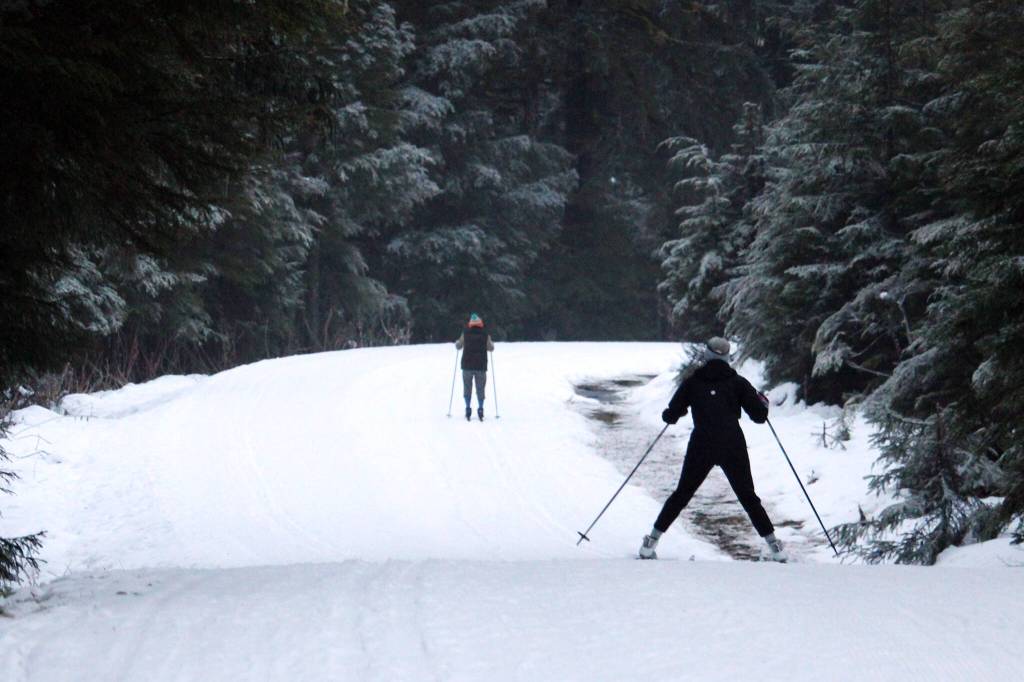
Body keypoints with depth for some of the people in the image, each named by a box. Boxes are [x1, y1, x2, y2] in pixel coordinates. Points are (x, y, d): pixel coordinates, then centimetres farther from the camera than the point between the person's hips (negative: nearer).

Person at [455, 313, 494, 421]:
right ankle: (480, 409, 0)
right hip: (481, 366, 0)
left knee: (467, 388, 8)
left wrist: (457, 343, 29)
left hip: (467, 365, 0)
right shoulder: (485, 335, -4)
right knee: (480, 388, 8)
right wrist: (491, 343, 29)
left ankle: (468, 409, 0)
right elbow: (491, 347, 7)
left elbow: (458, 346, 7)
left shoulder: (465, 334, -4)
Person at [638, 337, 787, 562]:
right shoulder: (738, 383, 3)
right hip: (733, 448, 0)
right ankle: (774, 546, 4)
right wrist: (763, 402, 23)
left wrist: (671, 413, 27)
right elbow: (759, 415, 1)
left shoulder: (692, 383, 4)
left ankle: (650, 543, 11)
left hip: (701, 447, 0)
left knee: (682, 494, 14)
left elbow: (670, 416, 4)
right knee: (748, 497, 10)